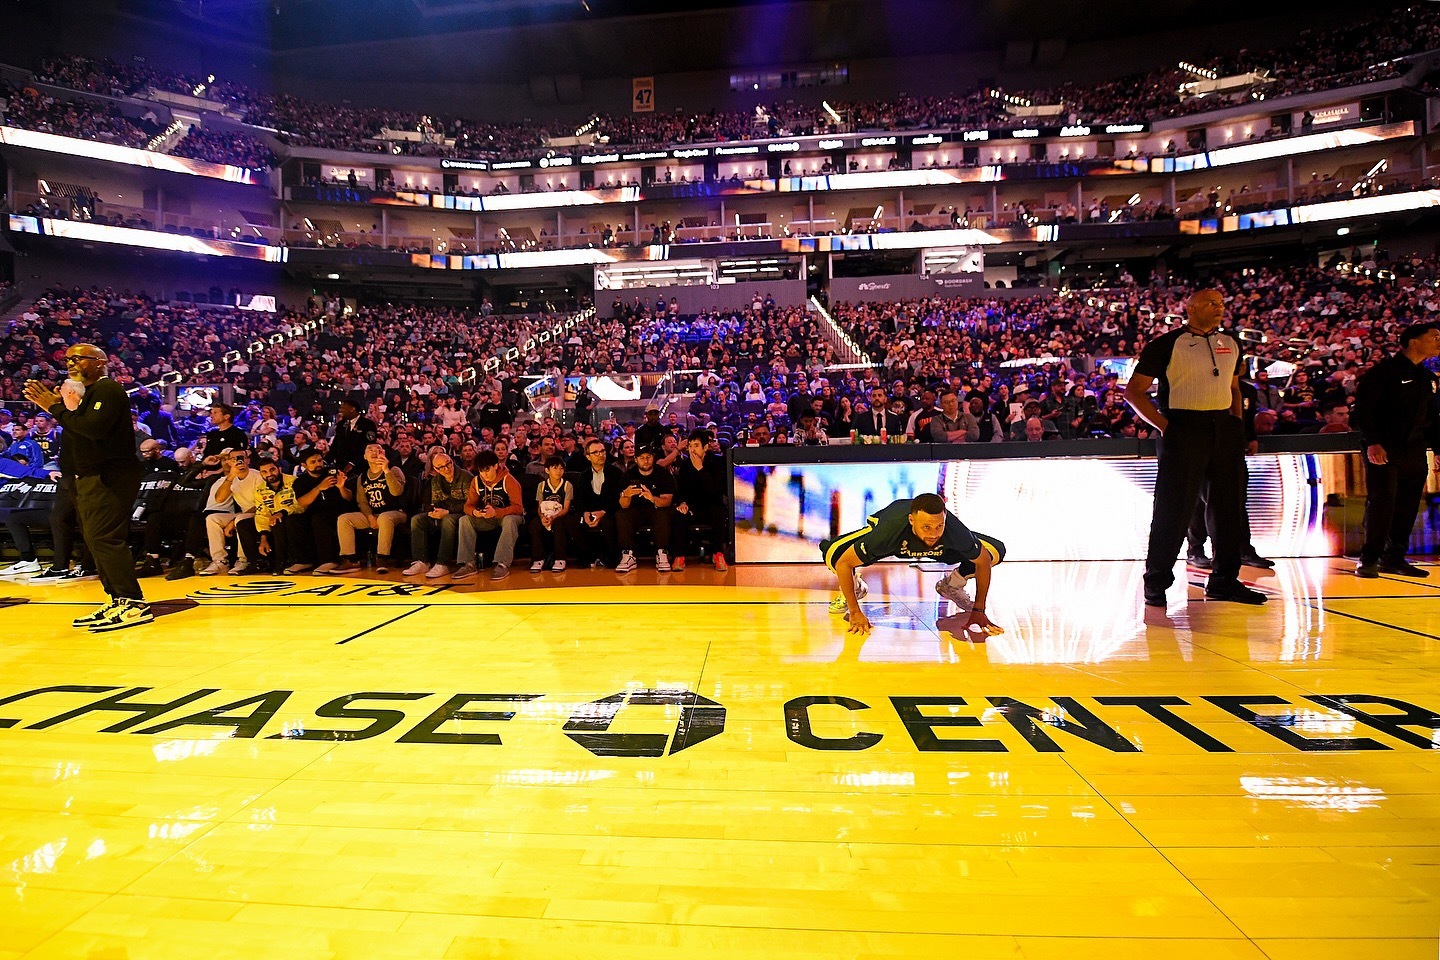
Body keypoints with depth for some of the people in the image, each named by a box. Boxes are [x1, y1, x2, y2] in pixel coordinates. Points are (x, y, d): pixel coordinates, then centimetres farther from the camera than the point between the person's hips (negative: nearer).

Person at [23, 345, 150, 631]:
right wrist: (53, 405, 7)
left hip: (110, 476, -10)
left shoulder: (107, 390, -11)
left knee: (103, 539, -15)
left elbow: (94, 427, -26)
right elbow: (74, 435, 17)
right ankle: (118, 601, 14)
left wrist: (56, 407, -17)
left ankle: (134, 604, -15)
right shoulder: (86, 392, 20)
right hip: (91, 477, 10)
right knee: (95, 540, 10)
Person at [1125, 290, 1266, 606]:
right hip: (1184, 429, -6)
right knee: (1174, 508, -5)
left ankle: (1224, 580, 20)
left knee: (1227, 506, 9)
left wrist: (1236, 424, 12)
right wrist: (1163, 425, -12)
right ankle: (1156, 583, 4)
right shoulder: (1167, 344, -3)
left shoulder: (1230, 344, 16)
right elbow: (1134, 390, -6)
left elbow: (1234, 388, 27)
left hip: (1224, 429, 7)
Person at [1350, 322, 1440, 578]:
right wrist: (1372, 442, -20)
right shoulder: (1385, 370, -5)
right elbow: (1362, 408, -12)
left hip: (1415, 451, 7)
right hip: (1384, 450, -7)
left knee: (1408, 506, 7)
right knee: (1382, 501, -12)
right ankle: (1369, 559, -6)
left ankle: (1394, 558, 16)